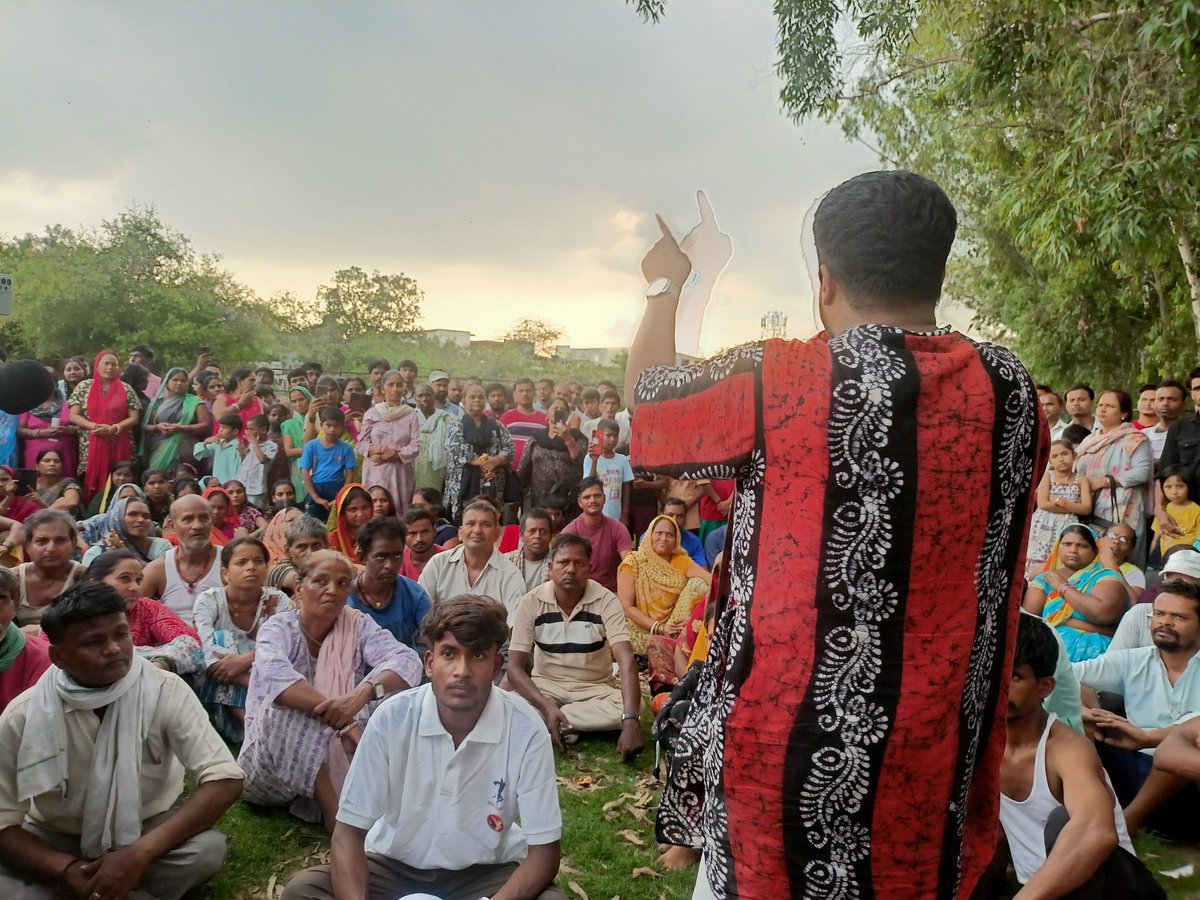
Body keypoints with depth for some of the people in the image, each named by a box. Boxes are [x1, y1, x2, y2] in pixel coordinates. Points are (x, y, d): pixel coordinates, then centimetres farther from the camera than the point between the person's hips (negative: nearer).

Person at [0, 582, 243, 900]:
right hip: (57, 839, 0)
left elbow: (225, 780, -27)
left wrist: (140, 853, -36)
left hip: (147, 827, 0)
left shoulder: (166, 692, -22)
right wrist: (66, 869, -29)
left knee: (208, 848, -31)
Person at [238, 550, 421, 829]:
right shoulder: (278, 628, -11)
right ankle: (337, 817, -27)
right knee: (287, 708, -31)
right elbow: (275, 675, -35)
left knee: (388, 698, -20)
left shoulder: (358, 625, -5)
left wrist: (362, 694, -44)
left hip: (339, 760, 2)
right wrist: (343, 721, -45)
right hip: (270, 761, -2)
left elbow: (408, 662, -24)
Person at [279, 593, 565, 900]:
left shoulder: (526, 730, -20)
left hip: (485, 872, -2)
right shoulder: (391, 718, -18)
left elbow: (544, 851, -14)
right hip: (396, 865, 2)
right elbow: (348, 832, -12)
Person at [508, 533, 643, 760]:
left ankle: (548, 724, -21)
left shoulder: (606, 602, -15)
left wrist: (631, 721, -41)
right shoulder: (531, 602, -12)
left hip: (596, 689, 2)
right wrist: (547, 707, -32)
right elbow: (515, 667, -15)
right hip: (546, 686, -2)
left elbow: (627, 662, -26)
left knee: (636, 707, -31)